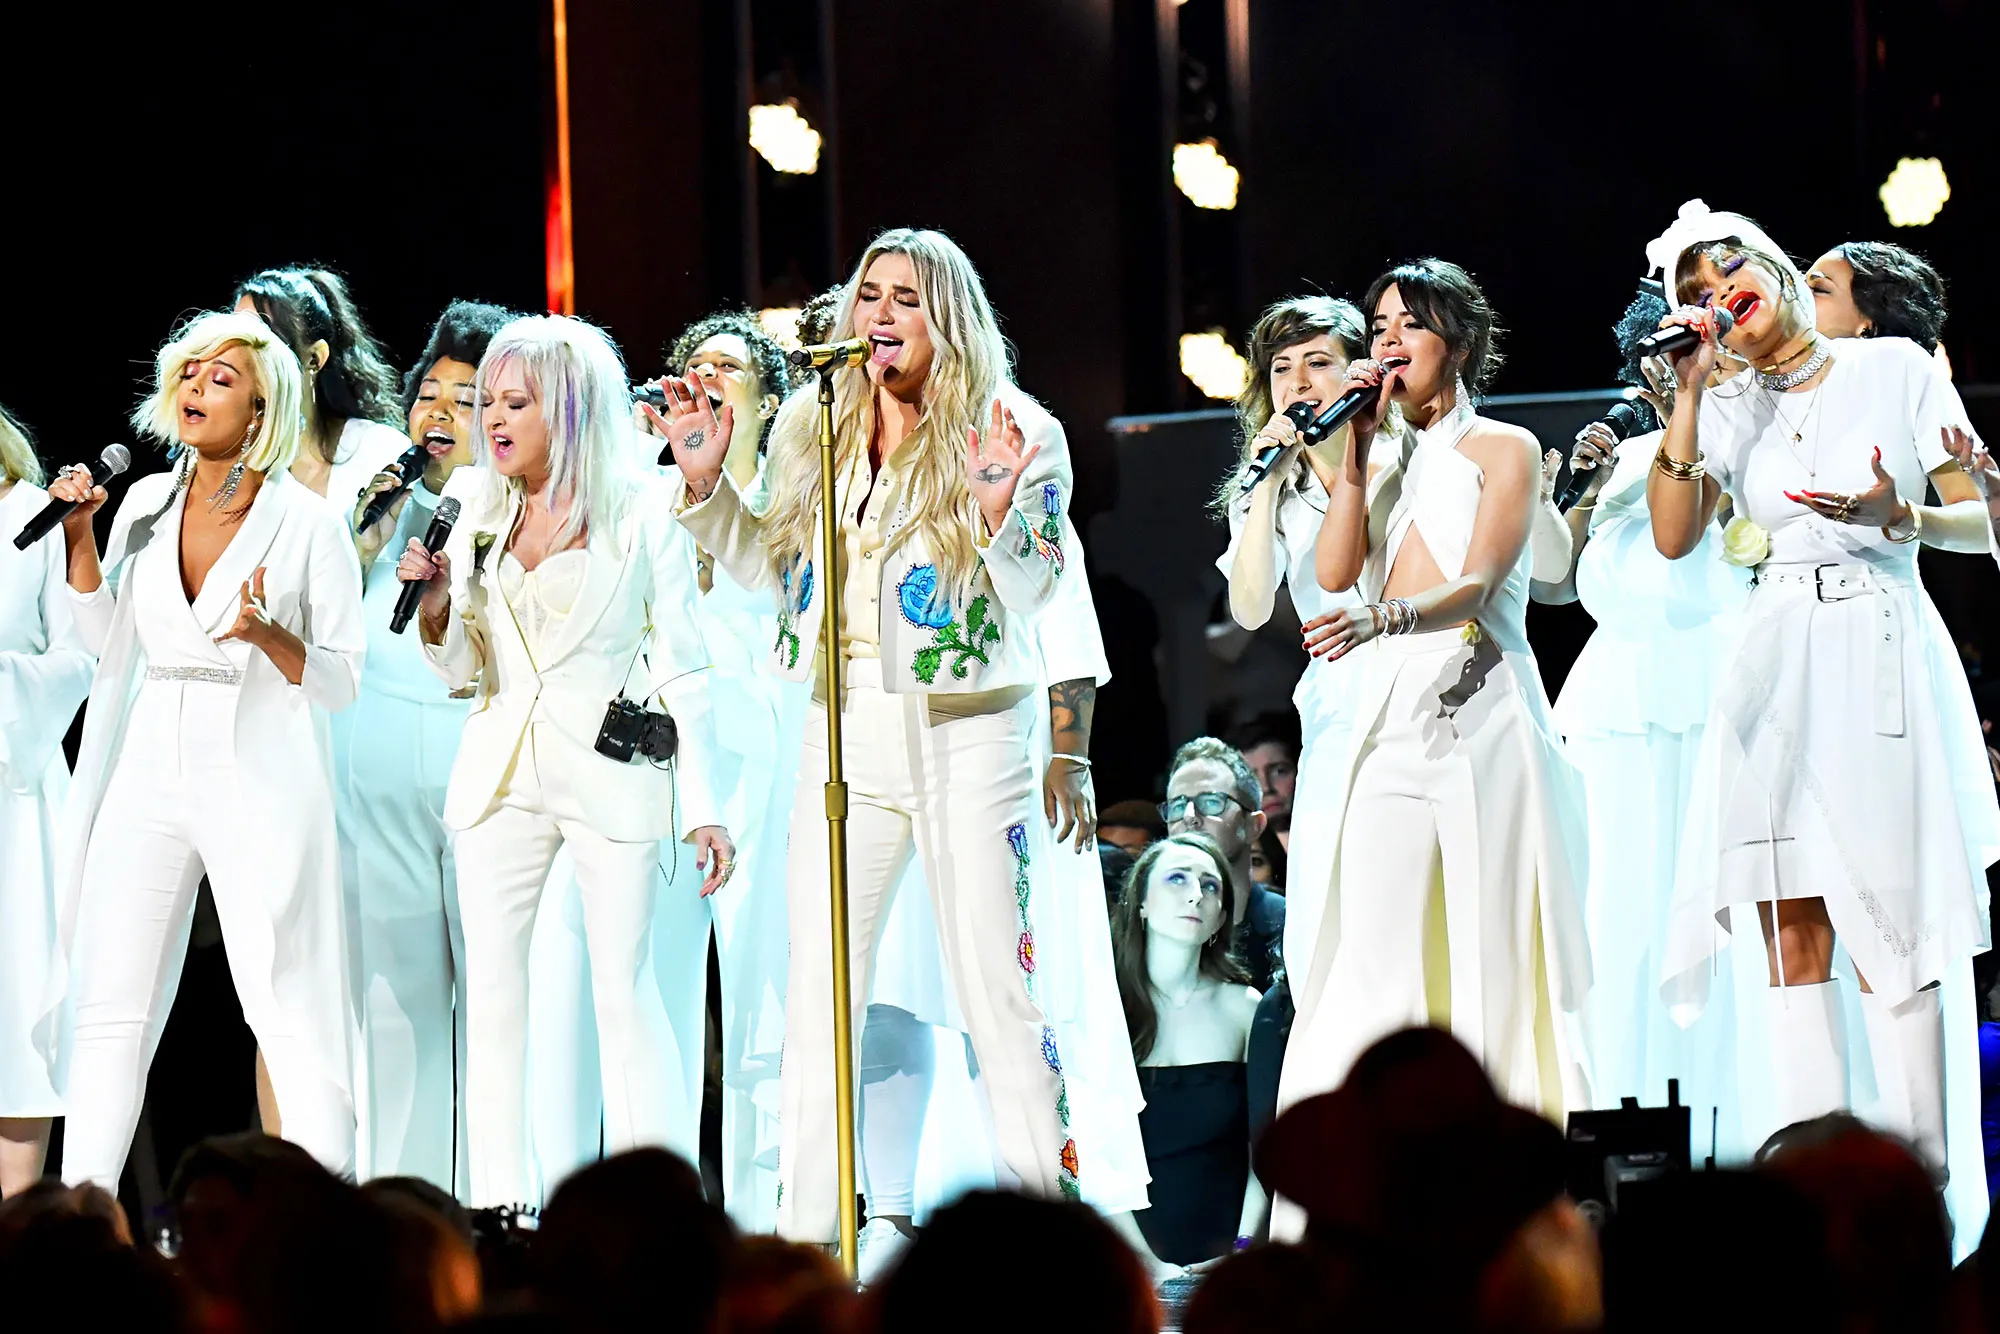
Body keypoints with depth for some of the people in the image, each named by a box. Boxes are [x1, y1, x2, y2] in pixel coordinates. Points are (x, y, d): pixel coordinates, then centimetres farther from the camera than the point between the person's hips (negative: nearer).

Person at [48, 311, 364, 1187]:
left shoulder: (307, 523, -4)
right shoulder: (146, 503, 9)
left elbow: (342, 679, -3)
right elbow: (106, 644, 16)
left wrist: (268, 632, -20)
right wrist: (80, 539, 5)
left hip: (261, 783, -5)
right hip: (151, 773, 5)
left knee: (291, 1005, -6)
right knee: (109, 1005, 3)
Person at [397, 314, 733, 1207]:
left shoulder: (642, 512, 0)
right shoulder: (480, 513, 12)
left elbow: (683, 666, 0)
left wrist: (703, 807, -5)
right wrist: (433, 600, -3)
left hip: (612, 771, -4)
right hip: (501, 766, 4)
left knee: (622, 989, -7)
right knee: (491, 990, -1)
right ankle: (498, 1209, 1)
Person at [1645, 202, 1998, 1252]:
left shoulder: (1894, 368, 5)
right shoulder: (1729, 411, 14)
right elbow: (1673, 536, 0)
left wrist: (1896, 516, -15)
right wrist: (1687, 394, -4)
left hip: (1883, 661, -4)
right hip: (1775, 674, 4)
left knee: (1890, 930, -9)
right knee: (1792, 936, -2)